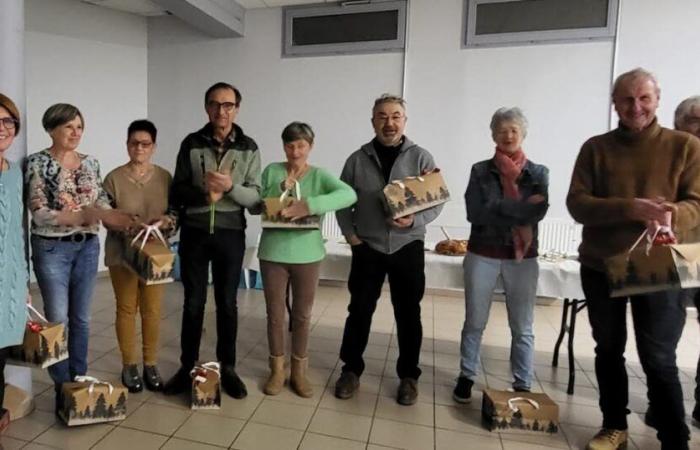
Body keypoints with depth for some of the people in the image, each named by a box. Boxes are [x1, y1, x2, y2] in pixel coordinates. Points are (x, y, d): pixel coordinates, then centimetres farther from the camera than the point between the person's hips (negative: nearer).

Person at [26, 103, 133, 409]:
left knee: (81, 318, 12)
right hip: (52, 249, -4)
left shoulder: (90, 163, 7)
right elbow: (39, 213, -14)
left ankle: (80, 380, 27)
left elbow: (102, 204, 6)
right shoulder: (38, 162, -7)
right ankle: (62, 386, 20)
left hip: (87, 247, 4)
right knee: (58, 319, 4)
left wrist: (117, 218, -14)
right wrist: (85, 216, -23)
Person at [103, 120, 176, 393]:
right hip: (122, 253, -1)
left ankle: (151, 365, 23)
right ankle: (129, 366, 24)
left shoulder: (164, 177, 2)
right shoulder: (114, 178, -3)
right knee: (126, 309, 9)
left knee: (152, 310, 7)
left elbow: (176, 212, 4)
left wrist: (166, 221, -17)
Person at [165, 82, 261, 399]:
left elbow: (256, 198, -4)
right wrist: (203, 194, -17)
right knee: (193, 303, 9)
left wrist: (230, 187, -23)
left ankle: (227, 368, 23)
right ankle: (187, 367, 25)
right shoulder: (191, 144, 2)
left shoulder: (249, 149, 0)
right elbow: (177, 190, 2)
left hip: (230, 234, 0)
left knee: (227, 303, 8)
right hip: (194, 233, 1)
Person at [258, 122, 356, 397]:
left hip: (307, 254, 0)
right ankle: (277, 370, 29)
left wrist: (311, 204, -32)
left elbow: (349, 194, -20)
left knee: (302, 316, 12)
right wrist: (281, 189, -15)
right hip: (273, 252, 1)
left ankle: (298, 371, 29)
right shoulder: (272, 171, 2)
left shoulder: (319, 175, -2)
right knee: (275, 315, 10)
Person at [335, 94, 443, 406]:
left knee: (408, 314, 8)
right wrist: (350, 235, -3)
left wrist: (414, 221, -19)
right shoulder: (358, 159, 2)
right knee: (359, 311, 8)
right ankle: (351, 370, 26)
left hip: (408, 247, 0)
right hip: (367, 248, 1)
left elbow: (437, 201, -2)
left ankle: (409, 376, 25)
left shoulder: (421, 157, -1)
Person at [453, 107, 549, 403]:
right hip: (482, 254, 0)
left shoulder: (538, 173, 5)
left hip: (522, 257, 1)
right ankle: (466, 377, 25)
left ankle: (523, 387, 22)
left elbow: (538, 212, -12)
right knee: (474, 322, 9)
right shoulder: (480, 171, 3)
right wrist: (520, 208, -13)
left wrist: (496, 209, -14)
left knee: (522, 328, 8)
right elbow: (474, 213, -10)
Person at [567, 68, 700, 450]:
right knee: (608, 350, 14)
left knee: (658, 361, 2)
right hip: (600, 267, 2)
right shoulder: (595, 148, 1)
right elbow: (577, 204, -8)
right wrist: (631, 208, -23)